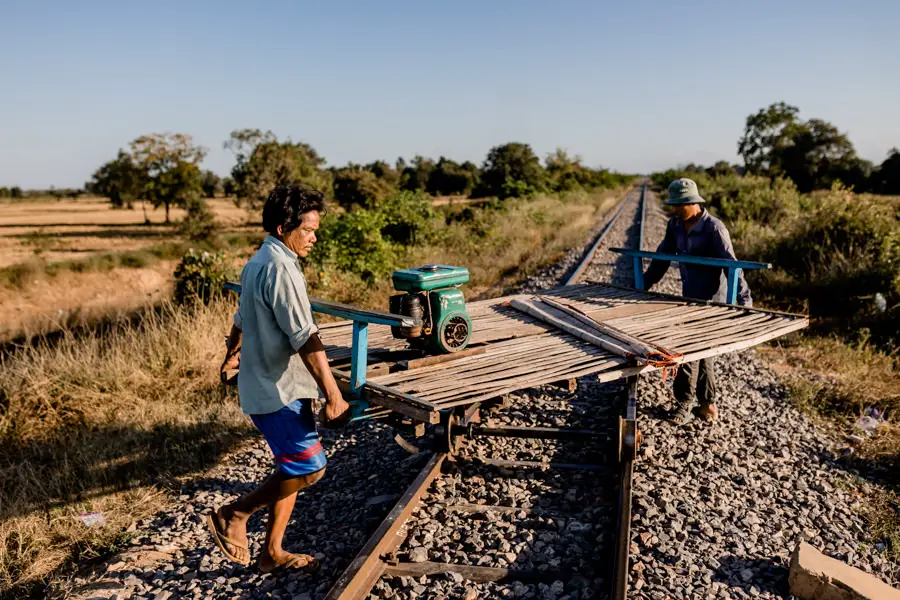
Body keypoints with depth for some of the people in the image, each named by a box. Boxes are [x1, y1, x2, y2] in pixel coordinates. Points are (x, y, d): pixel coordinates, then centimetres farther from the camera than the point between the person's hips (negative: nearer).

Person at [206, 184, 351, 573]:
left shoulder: (257, 262, 12)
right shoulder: (280, 269, -20)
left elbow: (242, 317, 26)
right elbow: (305, 339, -24)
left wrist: (232, 354, 43)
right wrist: (333, 396, -23)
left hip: (266, 383, 10)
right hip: (277, 391, -10)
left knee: (293, 468, 14)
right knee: (309, 467, -6)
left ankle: (272, 553, 24)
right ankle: (232, 516, 9)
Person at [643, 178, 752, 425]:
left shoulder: (713, 228, -18)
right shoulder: (675, 225, 1)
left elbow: (731, 264, -23)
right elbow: (662, 257, 12)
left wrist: (744, 298, -29)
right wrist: (644, 284, 15)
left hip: (711, 299, -7)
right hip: (690, 297, 7)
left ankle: (684, 403, 12)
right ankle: (707, 403, 23)